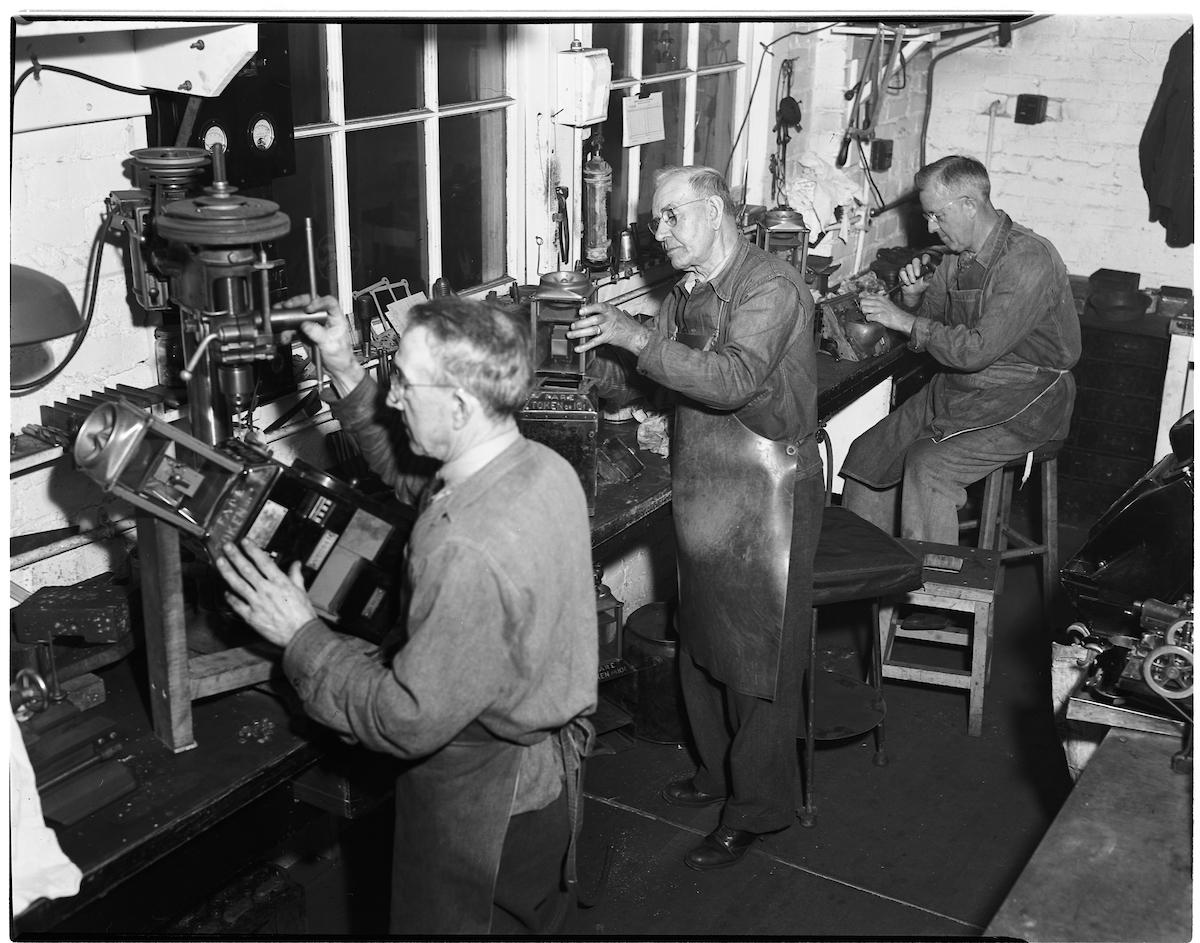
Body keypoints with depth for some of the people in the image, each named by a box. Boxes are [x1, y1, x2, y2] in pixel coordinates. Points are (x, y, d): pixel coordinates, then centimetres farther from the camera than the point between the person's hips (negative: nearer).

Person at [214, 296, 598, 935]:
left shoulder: (468, 554, -37)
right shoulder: (545, 467, -9)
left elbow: (407, 723, -29)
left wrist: (300, 636, -19)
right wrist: (345, 372, 2)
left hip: (485, 801, -8)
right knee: (533, 919, 28)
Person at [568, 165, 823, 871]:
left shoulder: (772, 287, -15)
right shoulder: (687, 294, 11)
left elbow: (734, 380, -30)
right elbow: (627, 385, 11)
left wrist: (636, 337, -31)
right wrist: (600, 345, -9)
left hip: (765, 499, -8)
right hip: (702, 494, 8)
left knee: (758, 656, 2)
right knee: (702, 645, 18)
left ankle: (758, 807, 17)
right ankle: (720, 771, 37)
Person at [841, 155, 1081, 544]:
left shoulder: (1029, 260, -22)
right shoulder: (957, 254, 5)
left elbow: (978, 349, -27)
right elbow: (929, 327, 17)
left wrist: (906, 321, -19)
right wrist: (913, 296, -5)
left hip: (1026, 399, -8)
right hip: (957, 388, 9)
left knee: (928, 464, -29)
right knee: (868, 453, 0)